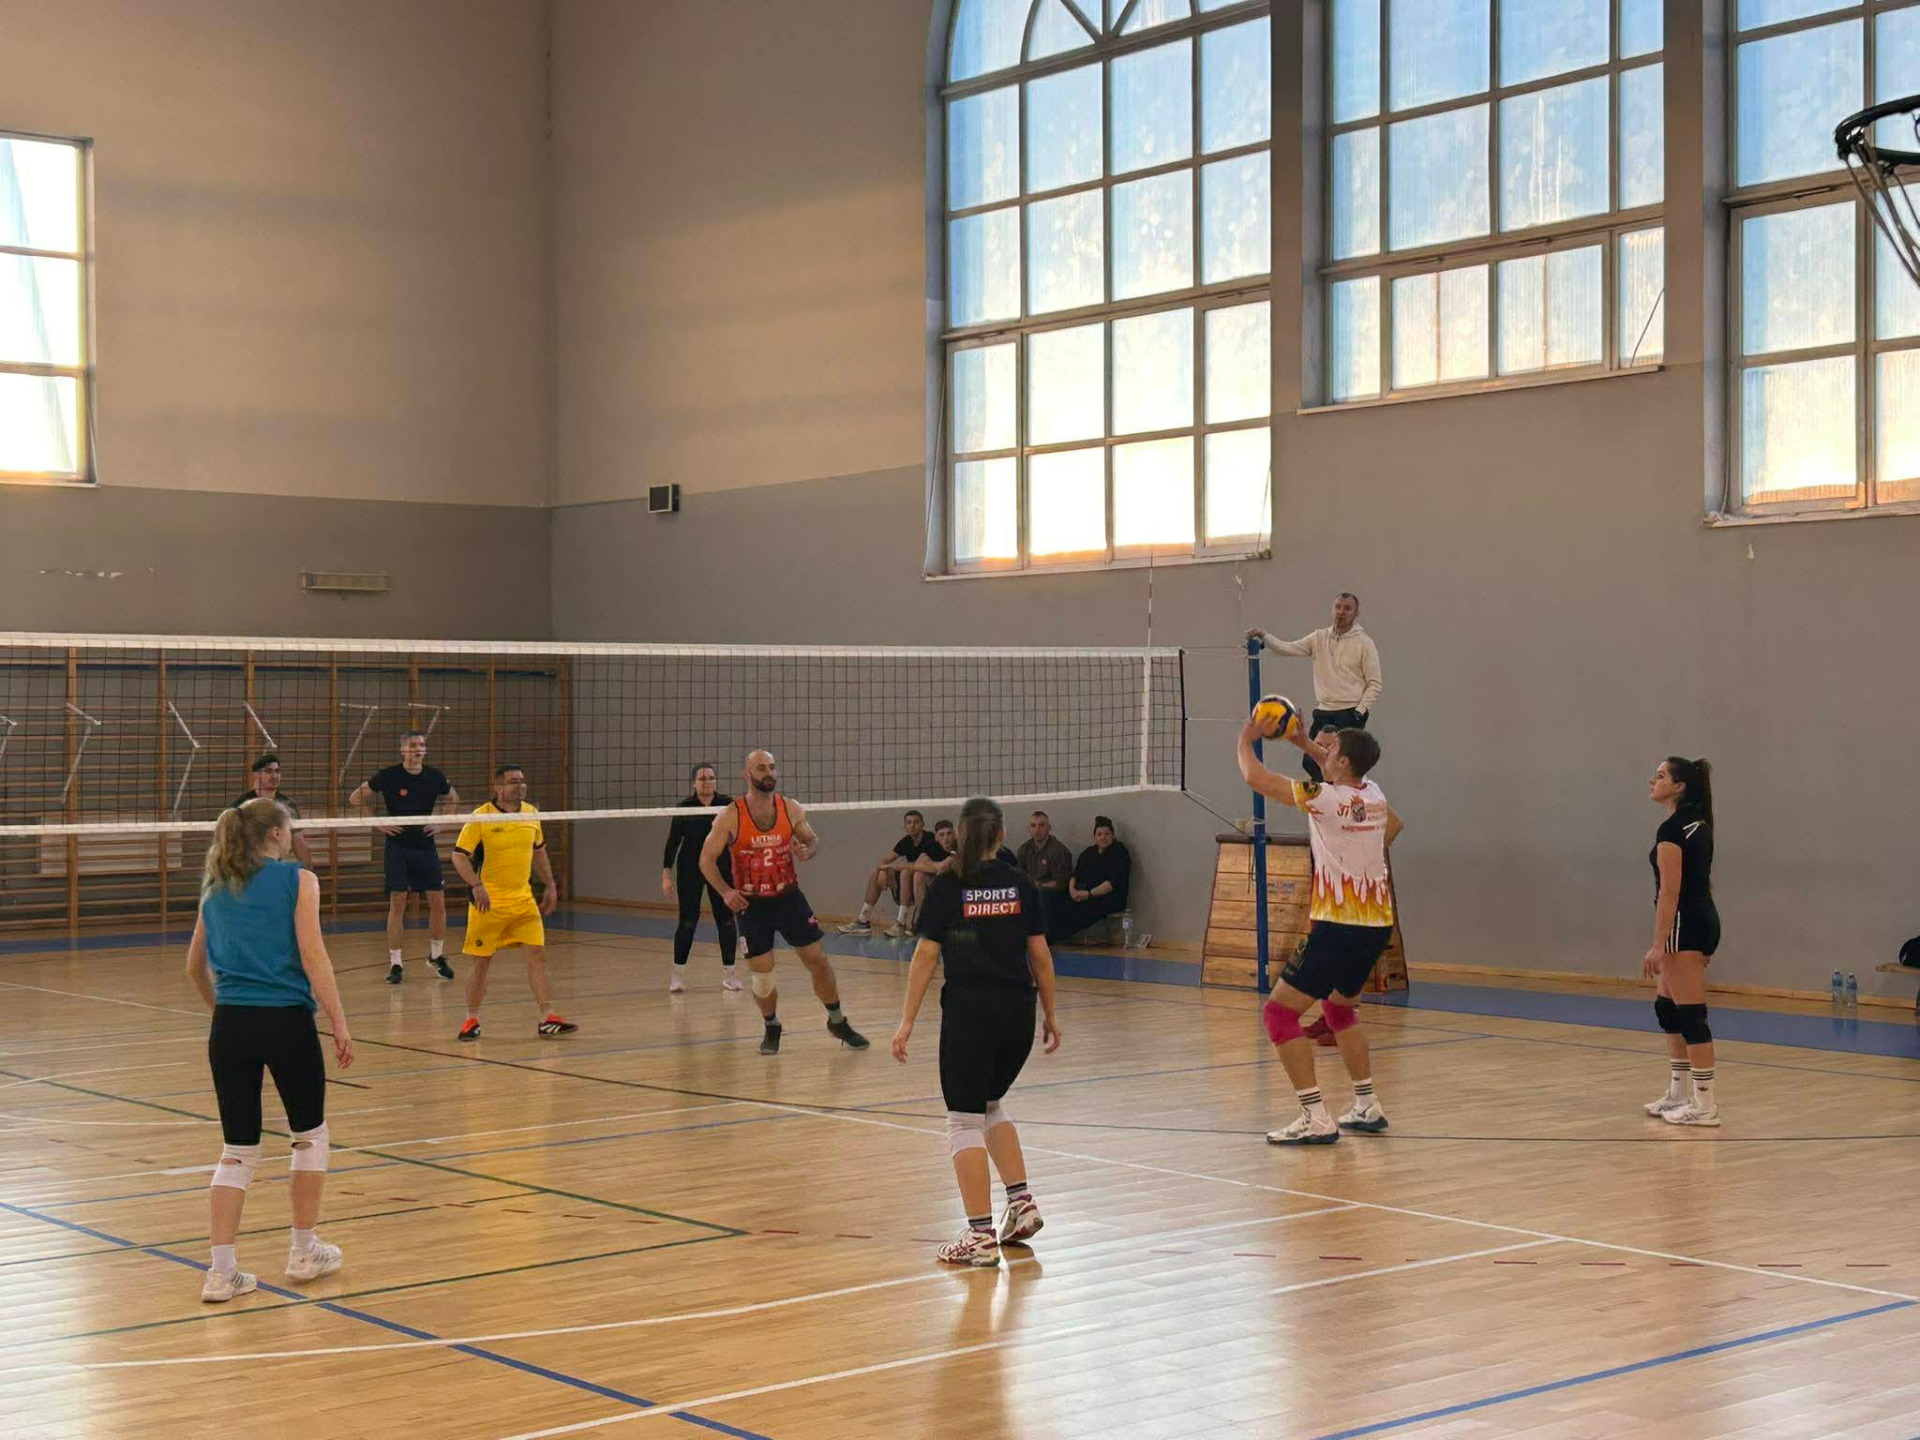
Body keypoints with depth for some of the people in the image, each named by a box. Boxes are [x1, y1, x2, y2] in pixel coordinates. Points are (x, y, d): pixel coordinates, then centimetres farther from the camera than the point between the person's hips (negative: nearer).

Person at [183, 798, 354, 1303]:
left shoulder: (215, 888, 13)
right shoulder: (297, 880, -3)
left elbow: (195, 967, 21)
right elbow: (312, 955, -11)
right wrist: (339, 1023, -9)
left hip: (230, 1026, 4)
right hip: (287, 1020, -4)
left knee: (238, 1150, 9)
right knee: (310, 1135, 16)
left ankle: (222, 1270, 2)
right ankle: (304, 1250, 23)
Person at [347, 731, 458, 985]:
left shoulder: (434, 777, 1)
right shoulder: (389, 776, -8)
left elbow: (453, 799, 21)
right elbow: (356, 798, -1)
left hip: (425, 845, 3)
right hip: (397, 847, -3)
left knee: (437, 901, 2)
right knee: (397, 904, -5)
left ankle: (436, 956, 21)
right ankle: (394, 964, 2)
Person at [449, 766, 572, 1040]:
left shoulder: (530, 813, 5)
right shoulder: (480, 817, -11)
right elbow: (459, 855, -13)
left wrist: (550, 886, 16)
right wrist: (476, 886, -25)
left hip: (524, 901, 4)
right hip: (489, 903, -4)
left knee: (538, 955, -4)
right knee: (481, 961, 3)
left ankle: (548, 1019, -1)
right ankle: (472, 1020, 18)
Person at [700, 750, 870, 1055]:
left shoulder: (791, 810, -5)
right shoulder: (731, 817, -13)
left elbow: (812, 840, 10)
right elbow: (706, 859, -8)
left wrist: (807, 851, -15)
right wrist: (725, 891, -23)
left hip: (788, 896, 2)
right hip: (750, 903, -2)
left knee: (818, 960, 2)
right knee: (761, 973, 1)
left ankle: (838, 1022, 21)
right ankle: (772, 1027, 27)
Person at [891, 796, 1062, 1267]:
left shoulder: (947, 887, -3)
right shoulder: (1020, 885, 5)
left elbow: (926, 956, -5)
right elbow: (1040, 955, 6)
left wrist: (907, 1020, -2)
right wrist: (1050, 1015, 16)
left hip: (969, 1014, -4)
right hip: (1018, 1013, 4)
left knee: (965, 1120, 2)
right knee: (990, 1105, 25)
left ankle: (981, 1235, -4)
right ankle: (1021, 1201, 15)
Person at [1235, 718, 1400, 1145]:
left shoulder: (1325, 797, -13)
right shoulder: (1373, 794, 7)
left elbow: (1256, 777, -7)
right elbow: (1346, 773, 33)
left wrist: (1246, 741, 11)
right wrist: (1304, 744, 35)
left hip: (1339, 926, -8)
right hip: (1379, 922, 8)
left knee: (1279, 1011, -4)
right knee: (1339, 1006, 29)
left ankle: (1316, 1119, -12)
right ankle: (1367, 1107, 28)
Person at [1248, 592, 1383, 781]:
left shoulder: (1364, 643, -5)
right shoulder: (1320, 638, 7)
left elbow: (1374, 684, -5)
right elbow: (1288, 648, -1)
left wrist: (1359, 713, -12)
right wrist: (1264, 637, -18)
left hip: (1350, 715, -5)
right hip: (1323, 712, 5)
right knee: (1310, 762, 8)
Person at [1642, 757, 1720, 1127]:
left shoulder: (1671, 829, -15)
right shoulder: (1699, 824, 14)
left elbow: (1670, 891, -19)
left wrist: (1658, 945, -20)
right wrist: (1704, 945, 23)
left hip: (1684, 924, -10)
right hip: (1705, 919, 10)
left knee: (1690, 1013, -6)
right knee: (1666, 1006, 18)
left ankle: (1705, 1104, -4)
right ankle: (1677, 1094, 24)